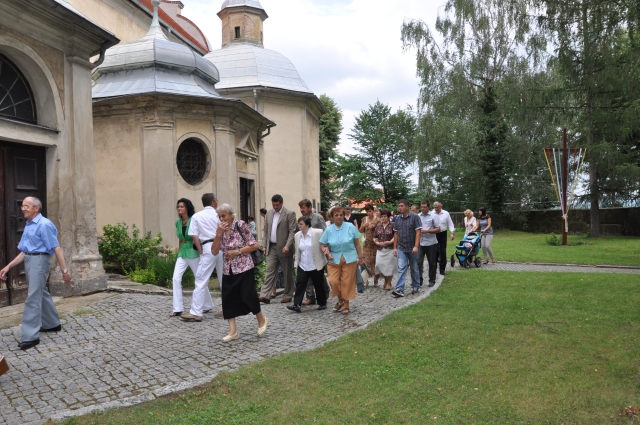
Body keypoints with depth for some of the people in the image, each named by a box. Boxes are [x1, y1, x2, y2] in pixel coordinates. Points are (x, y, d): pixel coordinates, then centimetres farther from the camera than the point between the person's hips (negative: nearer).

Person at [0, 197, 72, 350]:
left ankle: (31, 336, -5)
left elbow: (56, 249, -17)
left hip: (39, 261, -10)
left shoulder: (44, 224, -14)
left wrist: (64, 270, -20)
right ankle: (52, 324, 33)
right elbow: (24, 251, 17)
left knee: (33, 298, -9)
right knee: (41, 294, 18)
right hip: (29, 261, 10)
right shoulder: (28, 225, 14)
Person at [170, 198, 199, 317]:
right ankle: (178, 309, -3)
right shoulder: (178, 222, 7)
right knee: (176, 278, -7)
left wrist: (201, 252, -11)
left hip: (193, 252, -5)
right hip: (182, 253, 5)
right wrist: (179, 252, 16)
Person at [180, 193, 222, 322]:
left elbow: (195, 236, 0)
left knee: (201, 281, -2)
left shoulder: (196, 216, 6)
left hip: (208, 248, -3)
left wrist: (201, 252, 4)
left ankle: (196, 313, -5)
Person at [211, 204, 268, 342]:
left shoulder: (240, 225, -9)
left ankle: (262, 320, 22)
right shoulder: (220, 229, 6)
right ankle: (233, 331, 8)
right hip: (228, 271, 5)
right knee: (228, 298, 1)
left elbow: (254, 245, -10)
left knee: (248, 296, -3)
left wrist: (237, 251, -16)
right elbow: (214, 252, -1)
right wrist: (218, 234, -12)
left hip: (244, 268, -5)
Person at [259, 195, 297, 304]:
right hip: (271, 247, 5)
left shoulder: (290, 214, -6)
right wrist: (264, 245, 9)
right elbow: (266, 230, 16)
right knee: (269, 271, -2)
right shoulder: (269, 213, 12)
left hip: (284, 247, -5)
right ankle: (265, 295, -5)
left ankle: (287, 296, 15)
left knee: (287, 273, 5)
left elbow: (292, 231, -11)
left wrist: (287, 246, -20)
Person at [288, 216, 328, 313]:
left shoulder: (318, 233, -13)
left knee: (319, 285, 8)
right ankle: (296, 305, -3)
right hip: (303, 266, 4)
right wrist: (297, 262, 12)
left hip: (316, 265, -4)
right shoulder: (297, 235, 5)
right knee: (300, 284, -4)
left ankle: (322, 303, 25)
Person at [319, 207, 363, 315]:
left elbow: (357, 243, 3)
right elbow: (322, 245, 7)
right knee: (333, 281, -9)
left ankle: (346, 304, 21)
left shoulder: (350, 227, -3)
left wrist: (360, 257, 3)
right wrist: (327, 252, -12)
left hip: (349, 259, -1)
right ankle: (340, 299, 18)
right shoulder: (329, 230, -1)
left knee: (347, 282, 2)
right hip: (334, 260, 1)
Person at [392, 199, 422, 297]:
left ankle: (416, 286, 28)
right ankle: (399, 289, -11)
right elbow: (396, 234, 8)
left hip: (412, 248, -2)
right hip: (401, 248, 3)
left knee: (415, 269, 12)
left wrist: (416, 246, -19)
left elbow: (418, 232, -12)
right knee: (401, 269, -6)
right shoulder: (397, 218, 4)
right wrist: (395, 247, 6)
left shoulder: (415, 217, -9)